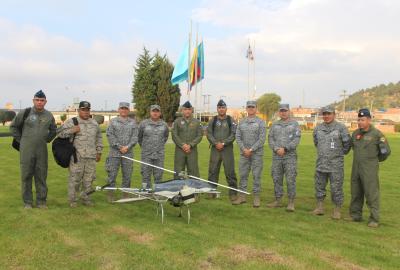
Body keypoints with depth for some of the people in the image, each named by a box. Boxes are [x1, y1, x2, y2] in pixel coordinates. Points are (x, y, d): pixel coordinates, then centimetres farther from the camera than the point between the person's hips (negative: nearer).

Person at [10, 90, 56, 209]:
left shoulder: (49, 115, 6)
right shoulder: (25, 113, -3)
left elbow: (53, 130, 23)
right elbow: (13, 126, 8)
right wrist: (20, 140, 4)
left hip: (42, 151, 3)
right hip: (26, 150, -2)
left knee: (41, 176, 6)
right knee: (26, 176, 3)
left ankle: (41, 201, 16)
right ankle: (27, 202, 13)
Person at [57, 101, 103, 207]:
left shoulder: (95, 123, 16)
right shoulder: (71, 122, 2)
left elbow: (98, 138, 23)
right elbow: (60, 132, -2)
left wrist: (99, 152, 19)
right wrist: (72, 130, -15)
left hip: (91, 157, 4)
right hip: (76, 156, -4)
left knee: (89, 179, 9)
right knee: (75, 178, 0)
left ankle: (85, 197, 23)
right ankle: (73, 199, 13)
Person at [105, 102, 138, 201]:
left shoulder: (133, 122, 9)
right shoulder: (113, 121, 5)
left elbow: (135, 137, 2)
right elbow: (110, 135, -3)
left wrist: (127, 147, -12)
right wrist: (119, 147, -11)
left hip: (128, 153, 2)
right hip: (114, 153, -1)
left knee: (127, 175, 6)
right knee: (112, 174, 1)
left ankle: (125, 195, 18)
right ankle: (110, 195, 12)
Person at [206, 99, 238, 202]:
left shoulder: (231, 120, 4)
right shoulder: (213, 120, 10)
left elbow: (233, 135, -3)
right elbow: (209, 134, 4)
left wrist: (223, 143, -13)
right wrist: (216, 143, -11)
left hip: (227, 149, -2)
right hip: (215, 149, 2)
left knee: (230, 172, -2)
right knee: (213, 171, 5)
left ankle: (233, 193, 5)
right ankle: (211, 191, 15)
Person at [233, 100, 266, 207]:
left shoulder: (261, 122, -1)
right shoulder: (241, 122, 10)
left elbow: (262, 139, -8)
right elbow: (238, 137, 6)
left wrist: (251, 150, -13)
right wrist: (244, 149, -8)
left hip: (257, 153, -3)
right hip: (244, 153, 3)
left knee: (256, 175, 1)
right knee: (243, 175, 6)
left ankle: (256, 197, 8)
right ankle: (242, 196, 14)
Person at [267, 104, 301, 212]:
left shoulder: (294, 124, 3)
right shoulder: (274, 125, 12)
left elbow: (296, 140, -7)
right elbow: (270, 139, 5)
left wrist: (285, 149, -16)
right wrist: (276, 149, -12)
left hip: (290, 156, -3)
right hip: (276, 156, 3)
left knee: (290, 180, -4)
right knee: (277, 179, 8)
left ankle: (291, 202, 4)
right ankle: (278, 200, 19)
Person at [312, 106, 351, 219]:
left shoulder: (341, 128, -7)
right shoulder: (318, 128, 7)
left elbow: (347, 143, -2)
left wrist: (340, 154, 6)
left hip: (336, 164, -4)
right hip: (321, 163, 5)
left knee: (336, 188, 1)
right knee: (319, 185, 10)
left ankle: (337, 210, 12)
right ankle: (319, 207, 23)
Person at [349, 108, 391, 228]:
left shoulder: (376, 134, -10)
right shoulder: (355, 133, 8)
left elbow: (386, 151, -4)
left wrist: (376, 159, 10)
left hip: (370, 169, -6)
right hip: (356, 168, 6)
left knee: (371, 194, -5)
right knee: (356, 193, 12)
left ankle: (374, 219, 3)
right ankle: (355, 215, 23)